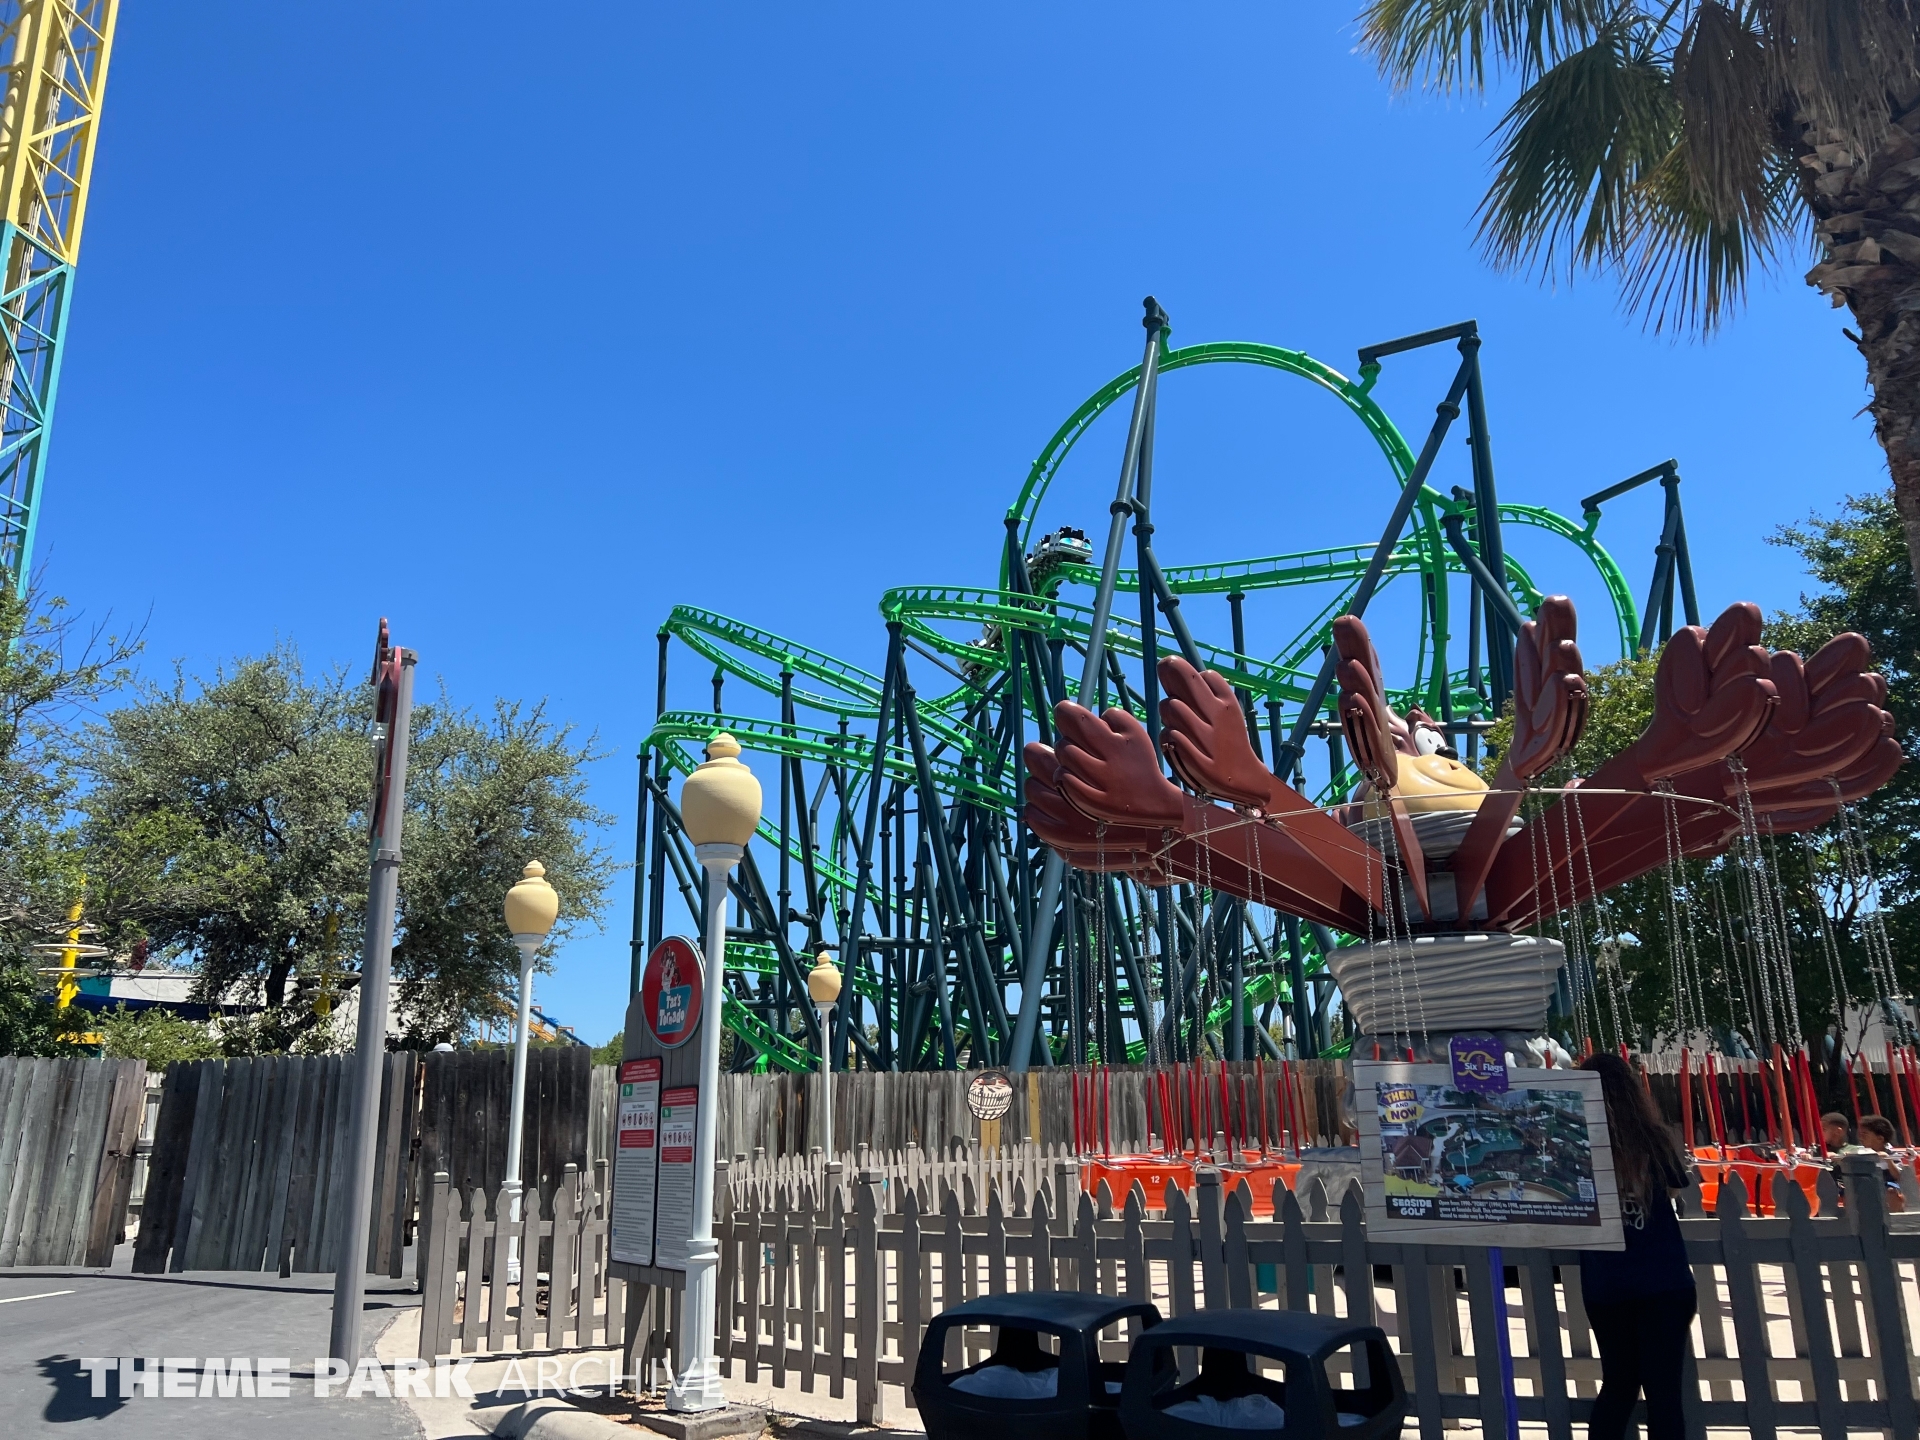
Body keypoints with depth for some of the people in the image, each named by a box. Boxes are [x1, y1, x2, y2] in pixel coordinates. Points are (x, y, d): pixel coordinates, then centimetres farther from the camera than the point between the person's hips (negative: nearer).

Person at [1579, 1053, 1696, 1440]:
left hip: (1604, 1285, 1)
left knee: (1617, 1384, 16)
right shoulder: (1653, 1138, -7)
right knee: (1663, 1389, 7)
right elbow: (1675, 1187, 13)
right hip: (1664, 1281, -1)